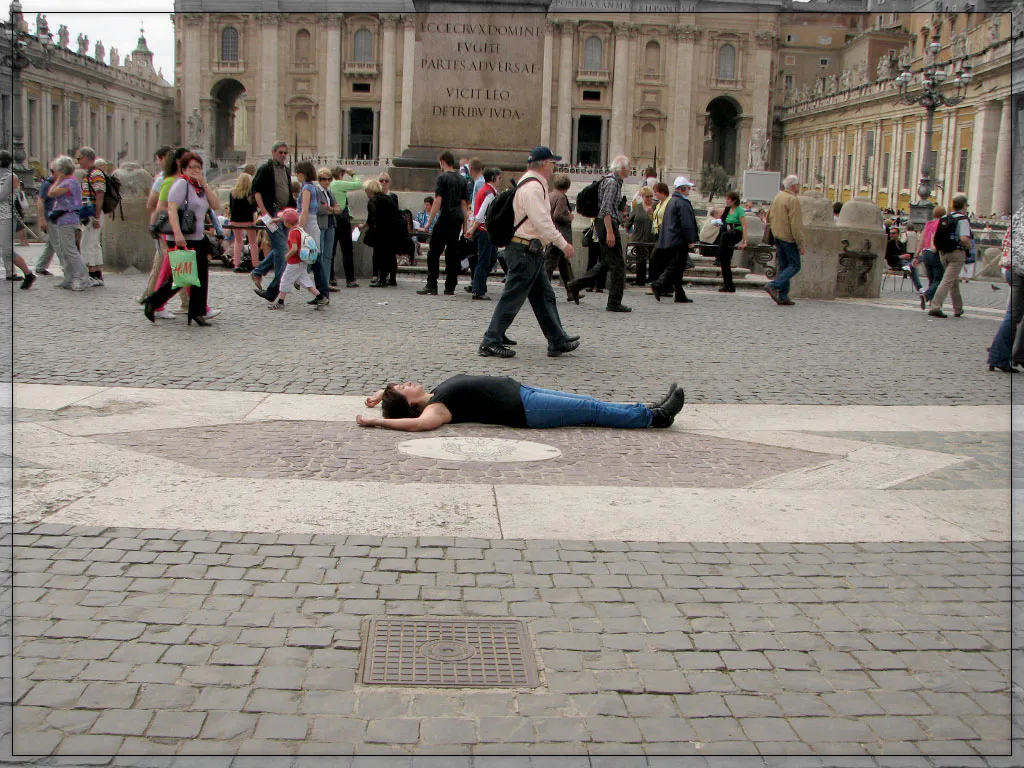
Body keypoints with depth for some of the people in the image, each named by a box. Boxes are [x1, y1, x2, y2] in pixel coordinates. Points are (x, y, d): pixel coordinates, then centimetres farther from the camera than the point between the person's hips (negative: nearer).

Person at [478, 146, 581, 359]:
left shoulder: (532, 185, 18)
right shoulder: (533, 187, -16)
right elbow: (542, 222, -22)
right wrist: (563, 244, -18)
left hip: (530, 252, 11)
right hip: (526, 251, -11)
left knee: (544, 296, 13)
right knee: (512, 298, -6)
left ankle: (558, 341, 18)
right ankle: (491, 342, -1)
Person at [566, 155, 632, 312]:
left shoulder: (615, 181, 18)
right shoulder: (612, 182, -14)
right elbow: (606, 209, -21)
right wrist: (610, 232, -25)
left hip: (603, 224, 11)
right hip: (607, 224, -11)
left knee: (607, 262, 16)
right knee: (618, 264, -5)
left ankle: (575, 285, 16)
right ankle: (614, 302, -1)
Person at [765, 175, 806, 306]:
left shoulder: (778, 197, 11)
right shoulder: (793, 200, -16)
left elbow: (769, 217, 19)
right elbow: (795, 225, -20)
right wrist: (801, 244, -17)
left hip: (777, 236, 9)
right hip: (789, 238, -9)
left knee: (783, 266, 11)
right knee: (794, 266, -1)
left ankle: (783, 296, 10)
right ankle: (773, 286, -15)